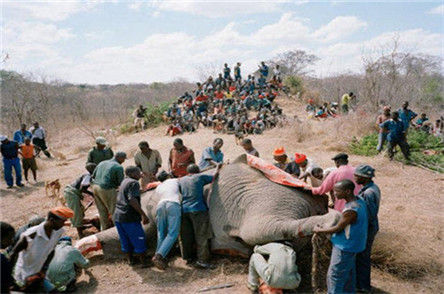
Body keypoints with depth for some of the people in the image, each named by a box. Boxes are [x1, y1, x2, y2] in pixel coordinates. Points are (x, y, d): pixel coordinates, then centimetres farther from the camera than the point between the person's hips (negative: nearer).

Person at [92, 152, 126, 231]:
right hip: (107, 190, -7)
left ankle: (104, 229, 26)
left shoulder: (102, 163, 13)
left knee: (102, 211, 17)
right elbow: (121, 183, -11)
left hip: (95, 187, 7)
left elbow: (93, 176, 18)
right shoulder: (118, 167, -8)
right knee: (114, 211, 6)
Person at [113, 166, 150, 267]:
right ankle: (144, 262, 10)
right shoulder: (134, 183, -12)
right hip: (129, 217, -8)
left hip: (118, 216, 9)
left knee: (125, 239, 18)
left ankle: (130, 259, 31)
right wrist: (143, 214, -25)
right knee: (139, 239, 3)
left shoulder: (124, 181, 15)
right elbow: (132, 199, -25)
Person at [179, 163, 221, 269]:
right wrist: (218, 168, 31)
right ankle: (202, 260, -1)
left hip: (184, 210, 5)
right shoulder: (200, 177, 3)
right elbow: (214, 177, 13)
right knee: (201, 236, 0)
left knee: (186, 235, 14)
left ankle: (188, 257, 25)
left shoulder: (181, 180, 13)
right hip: (198, 209, -5)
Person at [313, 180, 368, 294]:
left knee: (334, 275, 6)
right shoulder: (358, 201, -3)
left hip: (344, 247, -9)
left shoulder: (350, 210, -32)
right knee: (349, 272, 24)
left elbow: (337, 228, -20)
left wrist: (319, 230, -7)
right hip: (351, 245, 9)